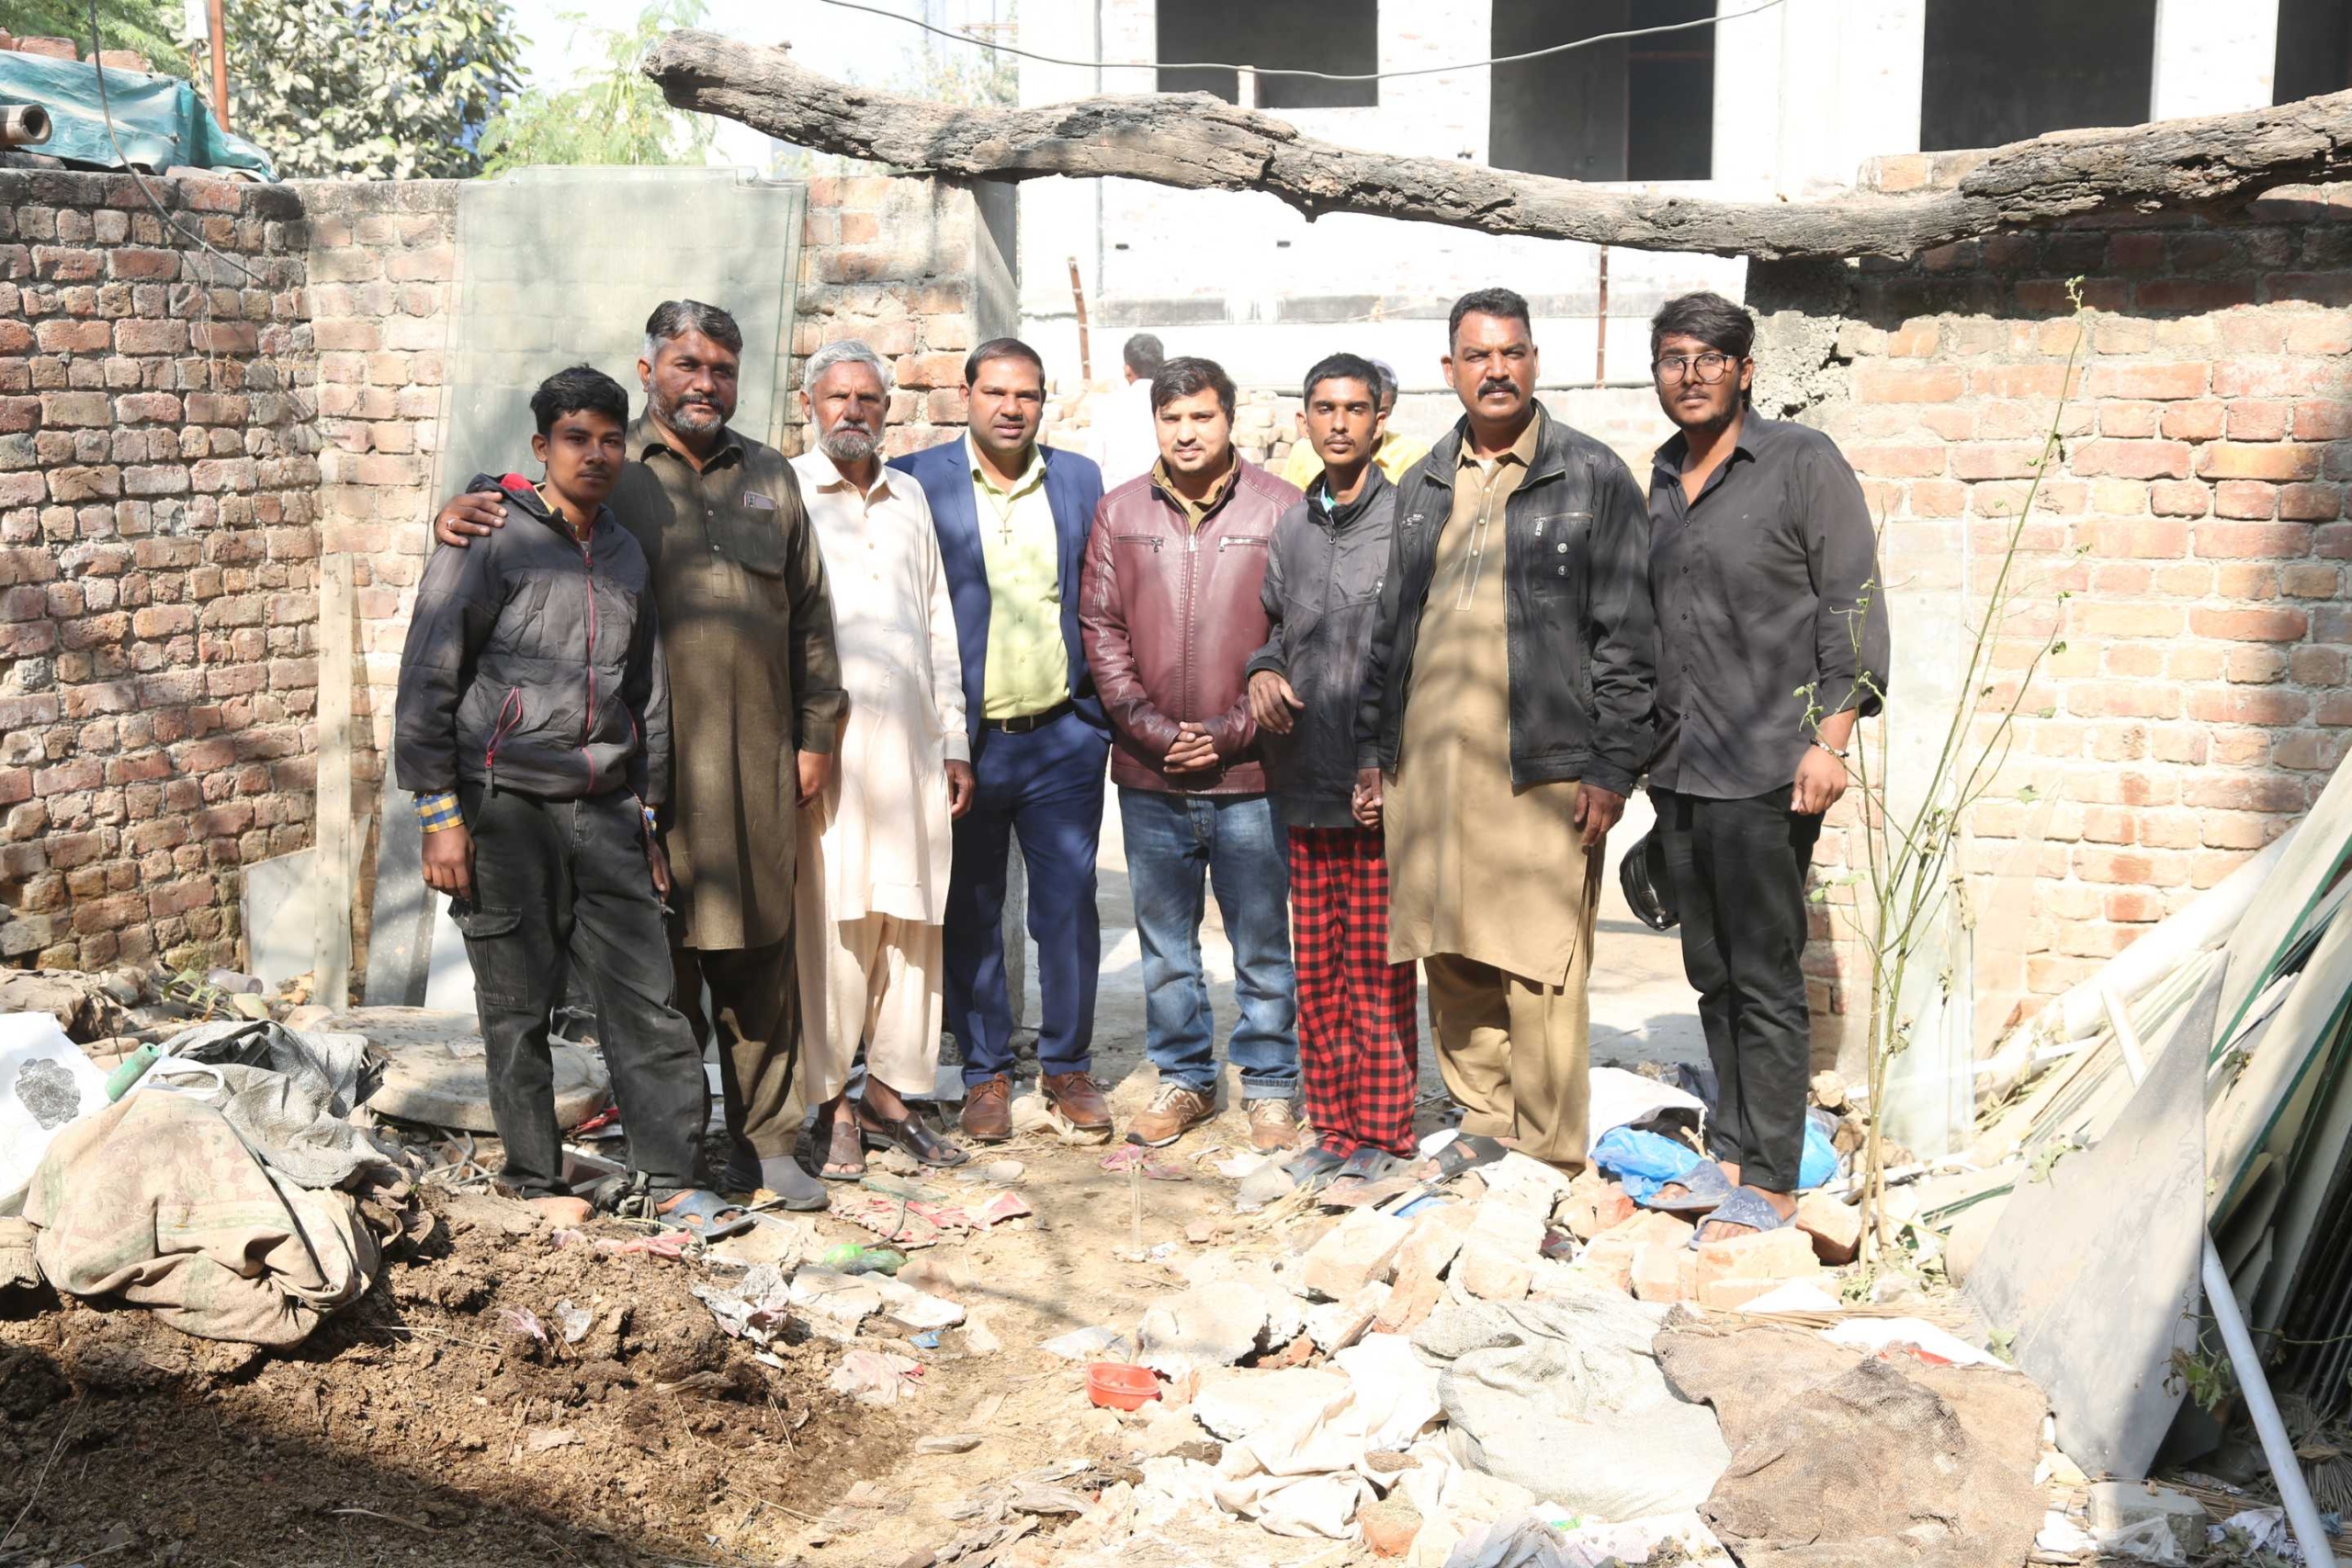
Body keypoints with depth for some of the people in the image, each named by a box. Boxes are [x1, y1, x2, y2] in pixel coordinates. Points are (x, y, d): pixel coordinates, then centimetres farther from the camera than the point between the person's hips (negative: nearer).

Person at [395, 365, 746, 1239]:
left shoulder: (626, 557, 14)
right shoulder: (489, 540, -4)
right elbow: (427, 681, -6)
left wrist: (648, 819, 19)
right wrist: (440, 815, -10)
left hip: (604, 809, 5)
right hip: (505, 805, -5)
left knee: (643, 995, 0)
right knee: (517, 1005, 3)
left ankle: (671, 1179, 5)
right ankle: (535, 1179, 16)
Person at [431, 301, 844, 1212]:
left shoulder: (769, 477, 15)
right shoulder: (609, 473, 5)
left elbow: (809, 614, 17)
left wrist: (815, 733, 12)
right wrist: (460, 515, -14)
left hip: (756, 761, 3)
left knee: (759, 964, 7)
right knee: (659, 960, 2)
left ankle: (763, 1144, 17)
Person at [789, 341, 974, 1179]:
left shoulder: (910, 497, 19)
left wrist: (955, 743, 16)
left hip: (911, 738, 5)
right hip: (825, 738, -4)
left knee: (910, 916, 4)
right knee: (833, 917, -7)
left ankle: (889, 1092, 13)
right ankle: (833, 1105, 1)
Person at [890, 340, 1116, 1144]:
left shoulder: (1080, 479, 8)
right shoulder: (918, 481, -1)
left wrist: (1110, 709, 8)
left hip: (1064, 737, 2)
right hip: (965, 741, -2)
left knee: (1069, 908, 7)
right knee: (970, 915, 8)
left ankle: (1068, 1064, 23)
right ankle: (985, 1073, 22)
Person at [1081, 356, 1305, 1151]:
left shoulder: (1279, 509, -1)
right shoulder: (1119, 512, 7)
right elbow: (1100, 629, 5)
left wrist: (1231, 730, -8)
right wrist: (1154, 729, -6)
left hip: (1248, 769, -2)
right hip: (1149, 774, 3)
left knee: (1262, 940, 5)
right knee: (1164, 940, 12)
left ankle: (1270, 1086, 19)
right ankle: (1184, 1079, 26)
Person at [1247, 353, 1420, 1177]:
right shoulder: (1290, 528, 13)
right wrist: (1263, 671, 5)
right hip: (1306, 784, 6)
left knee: (1379, 970, 0)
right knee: (1316, 969, 11)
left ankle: (1383, 1133, 11)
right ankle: (1332, 1127, 22)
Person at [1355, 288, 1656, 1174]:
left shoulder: (1593, 478, 2)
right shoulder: (1421, 489, 17)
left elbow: (1626, 636, -2)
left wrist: (1612, 768, -8)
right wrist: (1373, 749, 14)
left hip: (1540, 769, -5)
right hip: (1424, 765, 5)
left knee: (1537, 975, -4)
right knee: (1452, 967, 10)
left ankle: (1546, 1161, 6)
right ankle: (1480, 1130, 23)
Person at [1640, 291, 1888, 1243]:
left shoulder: (1802, 463, -4)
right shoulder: (1662, 478, 14)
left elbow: (1852, 604, -8)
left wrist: (1830, 738, -15)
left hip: (1765, 770, -6)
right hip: (1679, 770, 6)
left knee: (1766, 980, -3)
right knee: (1714, 976, 13)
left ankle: (1770, 1183, 4)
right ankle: (1731, 1153, 23)